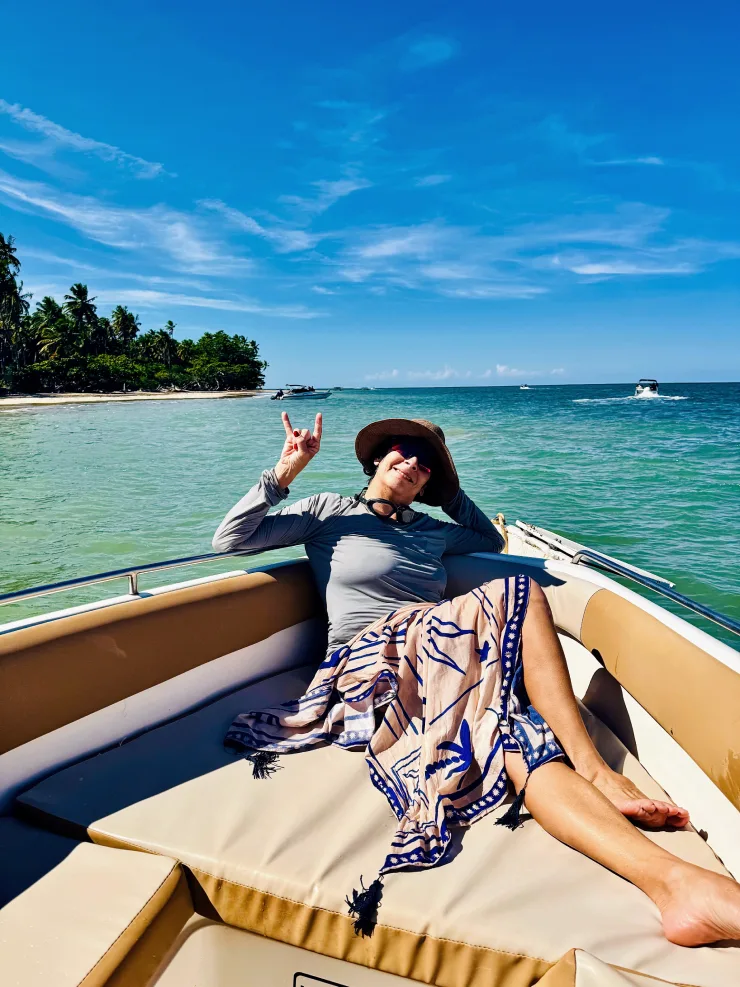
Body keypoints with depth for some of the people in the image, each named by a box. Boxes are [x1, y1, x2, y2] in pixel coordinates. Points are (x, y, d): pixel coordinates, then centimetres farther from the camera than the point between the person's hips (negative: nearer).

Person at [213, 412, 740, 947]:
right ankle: (595, 772, -23)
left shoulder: (429, 531, 25)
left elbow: (491, 540, 43)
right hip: (369, 664, -5)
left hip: (440, 671, 6)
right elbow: (230, 538, 5)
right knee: (518, 595, -27)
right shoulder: (330, 511, 11)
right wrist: (287, 468, -3)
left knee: (524, 738, -29)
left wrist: (449, 489, 33)